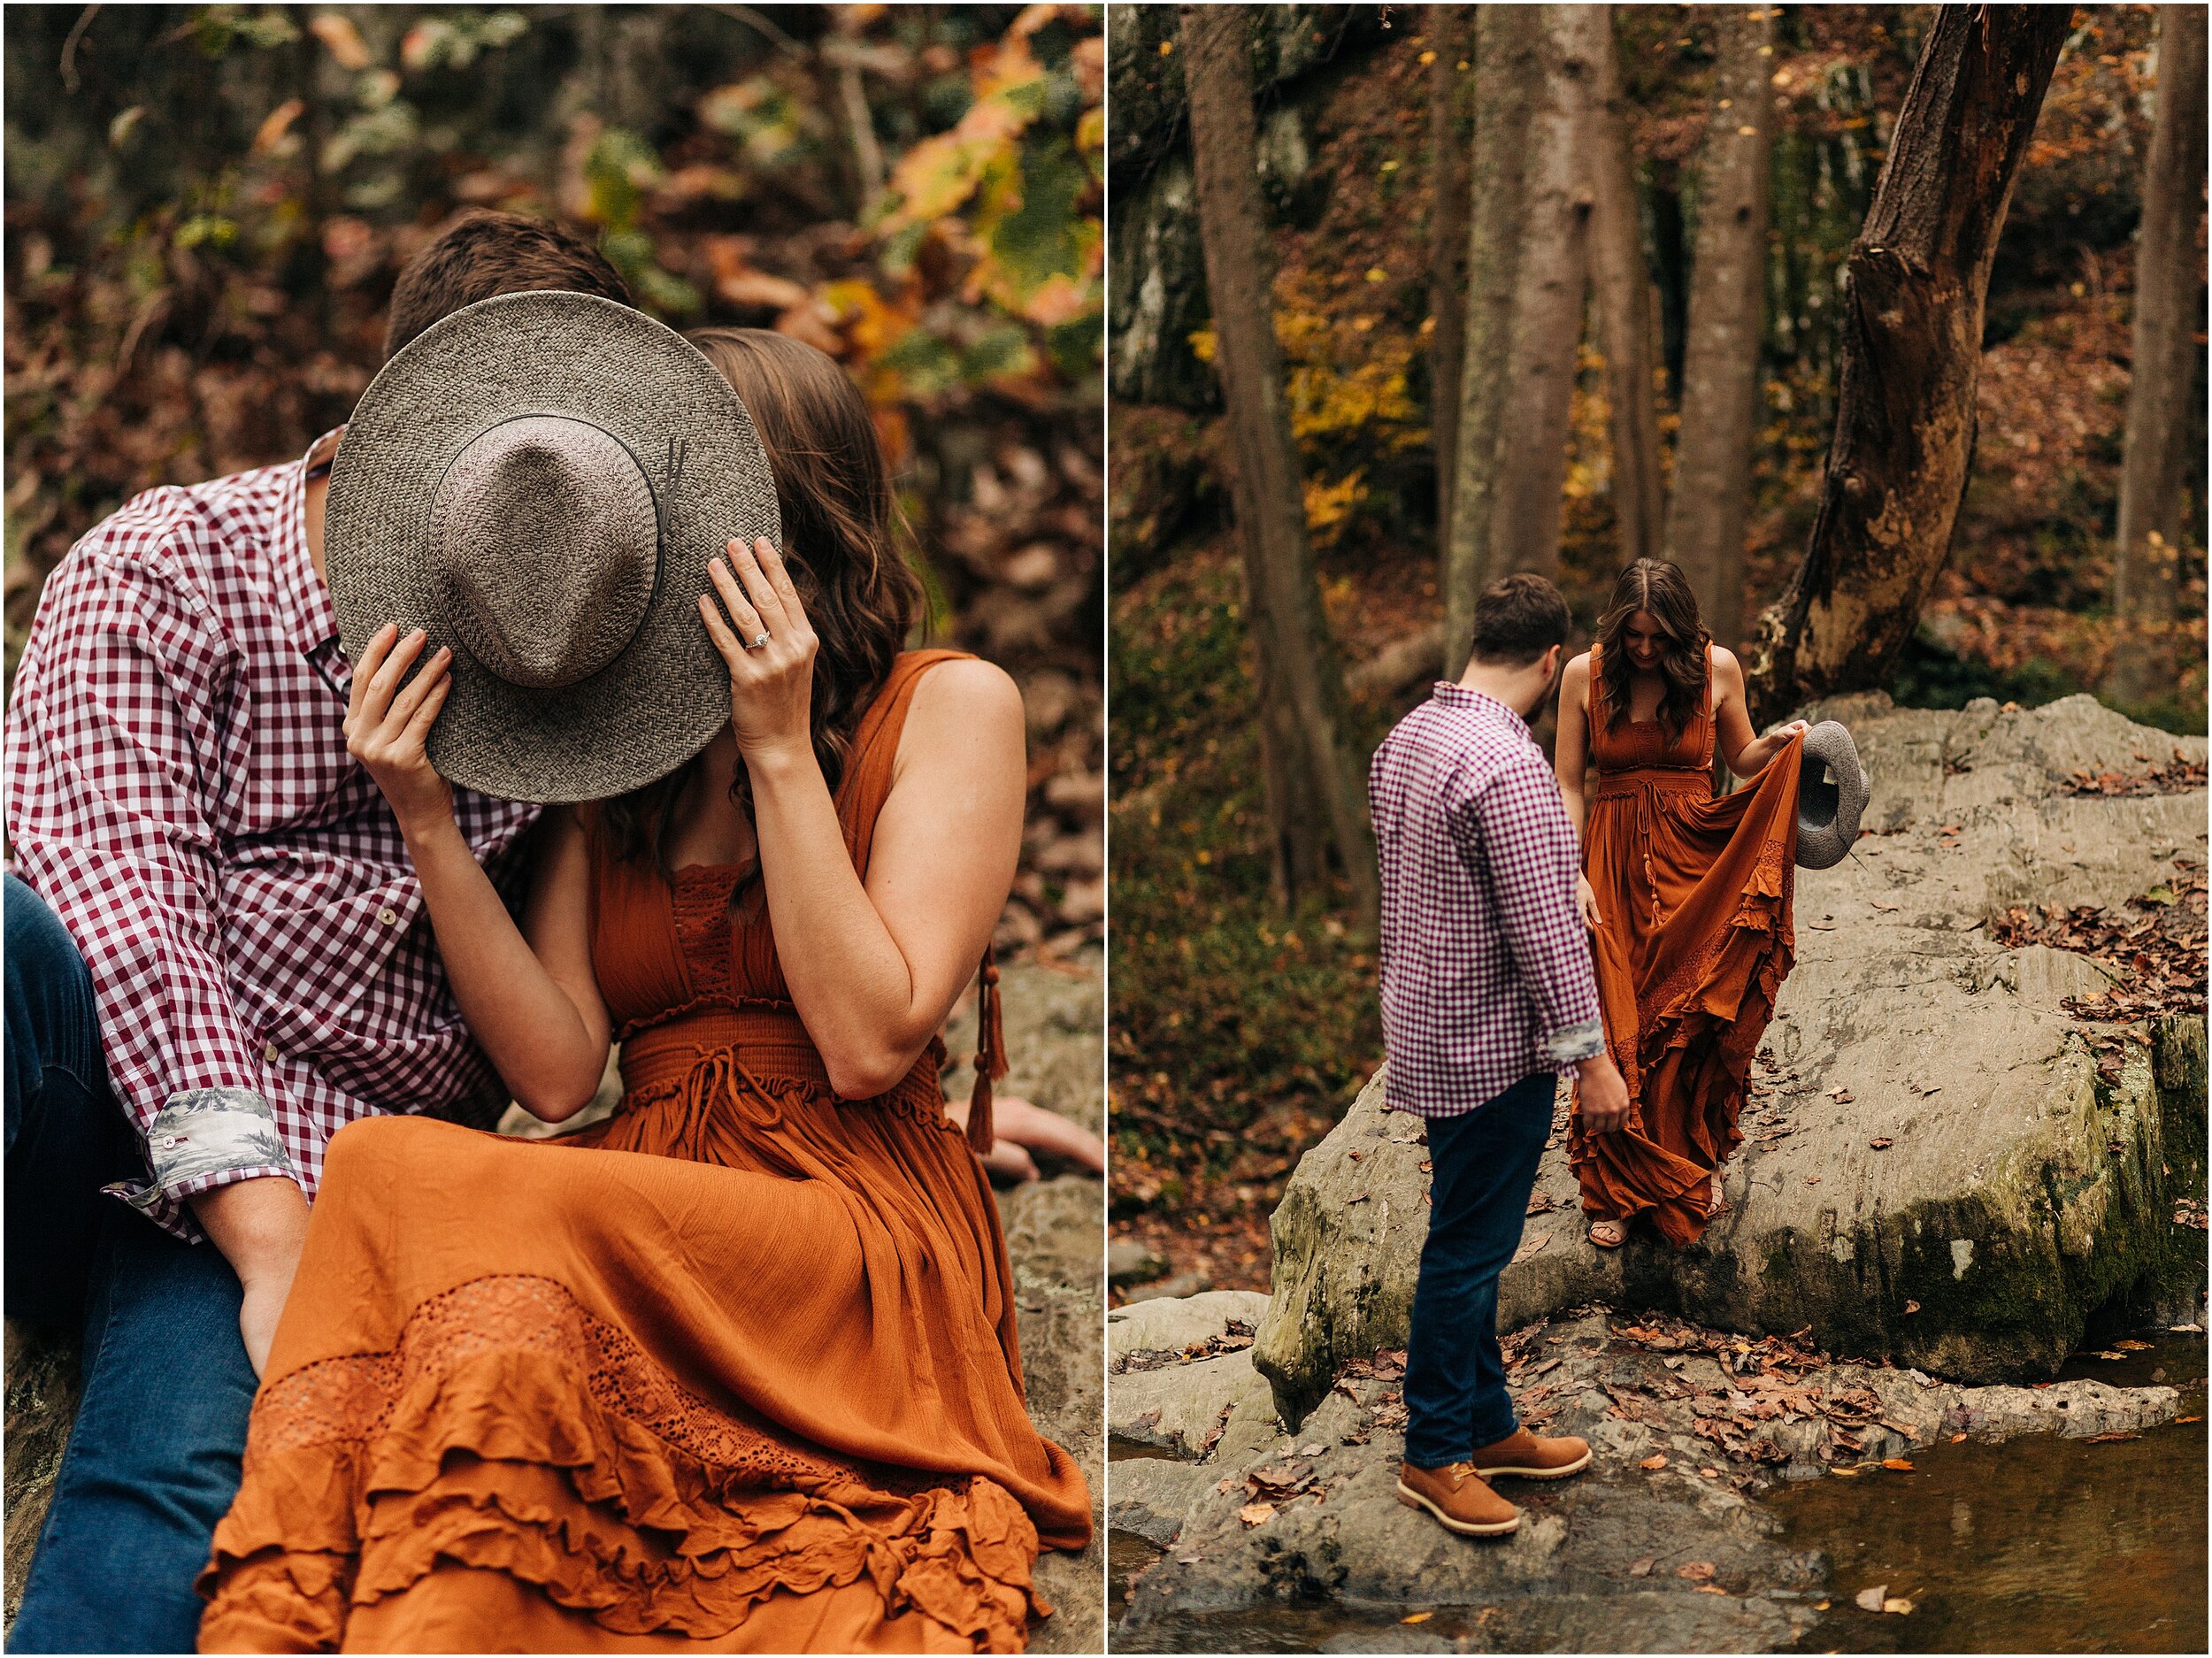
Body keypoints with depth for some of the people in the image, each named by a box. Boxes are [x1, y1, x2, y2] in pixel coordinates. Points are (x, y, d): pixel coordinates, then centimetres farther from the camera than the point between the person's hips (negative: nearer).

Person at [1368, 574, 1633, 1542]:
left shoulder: (1406, 736, 6)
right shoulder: (1508, 765, -24)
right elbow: (1544, 928, -23)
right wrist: (1591, 1056, -18)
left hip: (1426, 1023, 10)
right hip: (1493, 1045, -10)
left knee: (1472, 1242, 17)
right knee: (1468, 1250, 1)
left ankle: (1488, 1426, 28)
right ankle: (1433, 1455, 11)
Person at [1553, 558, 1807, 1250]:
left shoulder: (1717, 668, -3)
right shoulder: (1585, 674, -4)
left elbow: (1739, 757, 11)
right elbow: (1568, 784, -1)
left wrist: (1776, 744, -11)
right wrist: (1573, 875, -9)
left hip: (1694, 865, 0)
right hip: (1612, 865, 0)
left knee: (1695, 1023, 3)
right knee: (1618, 1029, 1)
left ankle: (1698, 1163, 26)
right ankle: (1618, 1189, 15)